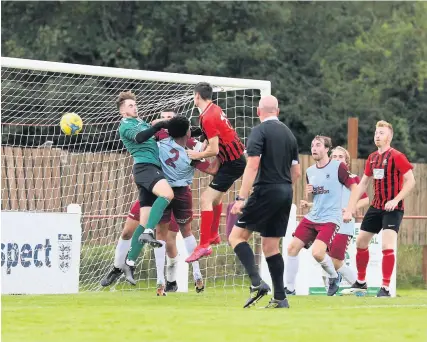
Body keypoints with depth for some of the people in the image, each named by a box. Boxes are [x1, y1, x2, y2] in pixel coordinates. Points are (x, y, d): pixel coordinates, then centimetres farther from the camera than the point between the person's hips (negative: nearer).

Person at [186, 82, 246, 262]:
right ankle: (214, 235, 41)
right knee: (216, 196, 27)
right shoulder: (215, 109, 7)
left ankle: (204, 245, -22)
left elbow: (214, 150, -22)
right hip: (236, 158, 10)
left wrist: (197, 155, -6)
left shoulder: (208, 118, -21)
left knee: (206, 199, -15)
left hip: (232, 164, -10)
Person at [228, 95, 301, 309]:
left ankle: (257, 283, -19)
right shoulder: (288, 133, 14)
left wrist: (241, 198, -18)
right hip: (286, 194, 7)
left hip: (266, 192, -7)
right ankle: (280, 298, 5)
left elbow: (252, 166, -17)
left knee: (237, 236, -2)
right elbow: (296, 172, 17)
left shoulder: (259, 131, -7)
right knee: (271, 246, 11)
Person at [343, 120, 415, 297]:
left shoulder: (396, 156, -12)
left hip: (393, 208, -8)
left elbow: (411, 181, -15)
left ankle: (385, 288, -14)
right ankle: (361, 282, 30)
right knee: (360, 242, 13)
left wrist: (395, 200, -25)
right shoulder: (372, 158, 9)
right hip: (376, 206, 8)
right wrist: (350, 208, 11)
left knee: (387, 246, -20)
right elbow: (362, 184, 16)